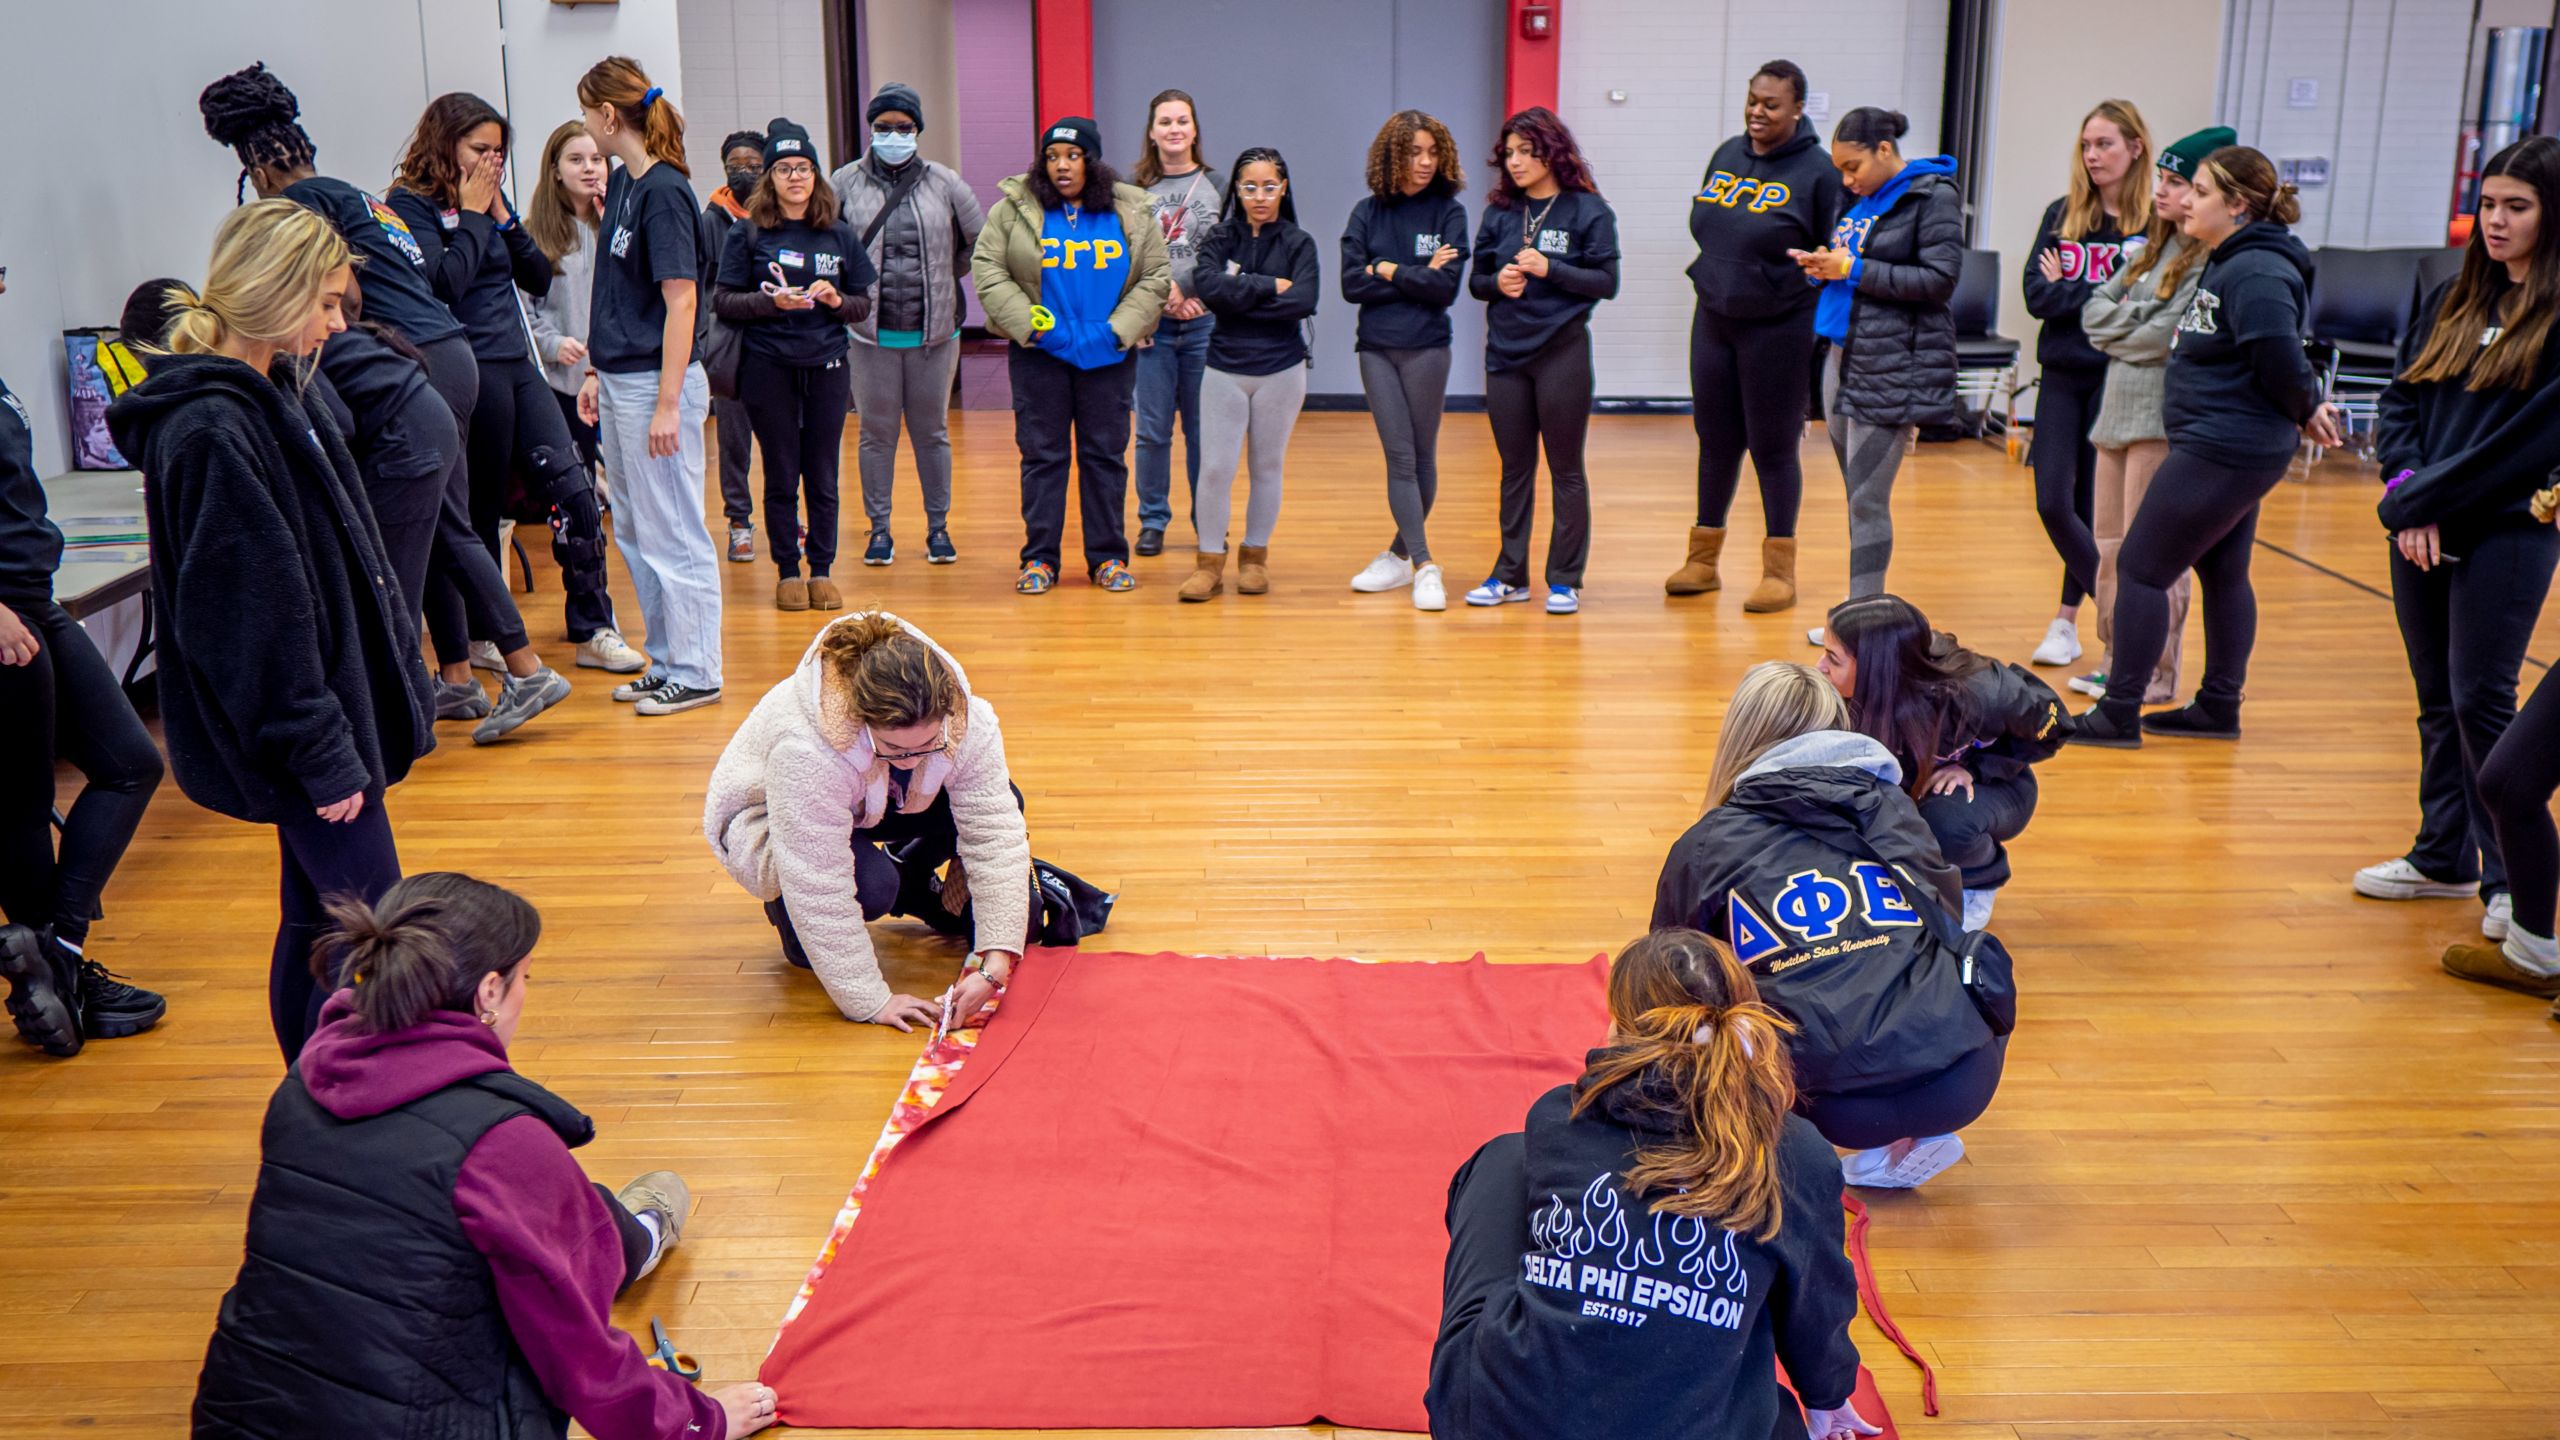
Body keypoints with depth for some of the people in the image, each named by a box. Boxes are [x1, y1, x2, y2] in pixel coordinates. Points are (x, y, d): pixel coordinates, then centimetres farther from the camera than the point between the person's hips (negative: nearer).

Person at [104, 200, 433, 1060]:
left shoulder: (275, 395, 10)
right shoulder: (209, 431, -20)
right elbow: (250, 612, -22)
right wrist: (320, 752, -19)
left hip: (336, 705, 10)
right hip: (299, 733, -10)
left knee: (322, 920, 16)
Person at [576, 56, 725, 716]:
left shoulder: (664, 191, -15)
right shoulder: (621, 184, 12)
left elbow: (680, 300, -18)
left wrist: (668, 403, -21)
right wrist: (597, 373, 17)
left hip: (658, 382, -10)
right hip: (618, 382, 10)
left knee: (672, 533, -2)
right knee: (635, 531, 15)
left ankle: (696, 673, 8)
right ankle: (666, 661, 26)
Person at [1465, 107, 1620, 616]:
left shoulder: (1588, 210, -4)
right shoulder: (1500, 211, 8)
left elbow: (1607, 282, -7)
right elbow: (1476, 280, 11)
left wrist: (1550, 269, -18)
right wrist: (1497, 282, -10)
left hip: (1562, 351, -4)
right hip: (1506, 353, 4)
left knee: (1565, 469, 3)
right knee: (1515, 469, 10)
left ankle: (1565, 580, 9)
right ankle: (1510, 575, 18)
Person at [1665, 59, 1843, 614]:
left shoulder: (1817, 170, -8)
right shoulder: (1727, 156, 8)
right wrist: (1713, 281, 14)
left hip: (1777, 328, -5)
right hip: (1714, 320, 5)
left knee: (1774, 448, 1)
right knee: (1715, 442, 11)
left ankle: (1779, 571, 11)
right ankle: (1703, 559, 22)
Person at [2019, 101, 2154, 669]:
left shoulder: (2155, 224, -5)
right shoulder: (2062, 215, 6)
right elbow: (2036, 295, -3)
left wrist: (2070, 291, -13)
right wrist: (2103, 294, -14)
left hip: (2115, 379, -4)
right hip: (2062, 374, 4)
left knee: (2091, 505, 1)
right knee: (2053, 502, 0)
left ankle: (2069, 617, 15)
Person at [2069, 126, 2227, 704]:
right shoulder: (2152, 247, 14)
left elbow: (2168, 335, -20)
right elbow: (2096, 310, 9)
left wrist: (2120, 329, -3)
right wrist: (2141, 320, -8)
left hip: (2163, 418, -9)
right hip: (2118, 409, 9)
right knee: (2110, 546, 14)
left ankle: (2153, 673, 7)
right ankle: (2116, 659, 25)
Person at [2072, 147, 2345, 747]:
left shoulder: (2256, 272, -20)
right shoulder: (2229, 263, 12)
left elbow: (2279, 357, -25)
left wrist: (2306, 410, -9)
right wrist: (2306, 408, 6)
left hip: (2222, 450, -11)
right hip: (2232, 447, 11)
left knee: (2141, 568, -6)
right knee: (2222, 573, 16)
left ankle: (2118, 714, -1)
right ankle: (2219, 706, 27)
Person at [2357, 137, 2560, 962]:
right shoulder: (2453, 299, 12)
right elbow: (2400, 401, 10)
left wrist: (2424, 500, -13)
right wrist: (2407, 490, -5)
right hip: (2423, 528, 6)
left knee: (2481, 701, -6)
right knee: (2437, 699, 13)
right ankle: (2445, 856, 25)